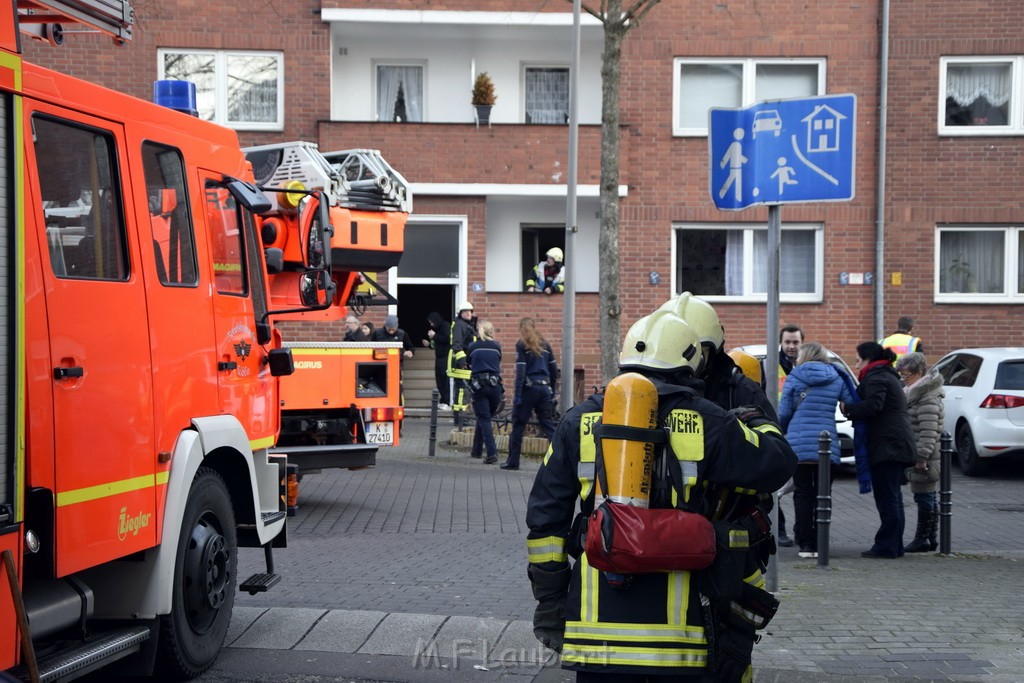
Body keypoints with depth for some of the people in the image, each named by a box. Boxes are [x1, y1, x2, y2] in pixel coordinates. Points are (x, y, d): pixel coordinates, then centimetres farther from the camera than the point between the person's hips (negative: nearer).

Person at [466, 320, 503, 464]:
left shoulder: (472, 347, 2)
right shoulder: (496, 346, 5)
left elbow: (467, 365, 11)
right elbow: (498, 365, 13)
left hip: (479, 386, -2)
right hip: (495, 385, 2)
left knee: (484, 420, -2)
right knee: (483, 418, 18)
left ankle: (492, 452, -16)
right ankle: (477, 450, 27)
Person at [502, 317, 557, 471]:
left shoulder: (522, 345, -4)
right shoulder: (545, 344, 11)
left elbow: (520, 372, -11)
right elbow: (554, 370, 12)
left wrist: (517, 395, -11)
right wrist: (551, 391, 19)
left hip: (529, 388, -5)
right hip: (544, 388, 5)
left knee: (518, 425, 4)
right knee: (549, 426, 7)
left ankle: (513, 461, 7)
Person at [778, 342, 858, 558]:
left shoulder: (794, 377, 0)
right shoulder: (836, 379, 7)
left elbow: (784, 412, -1)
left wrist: (781, 432, 17)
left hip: (799, 445, -2)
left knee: (803, 494, 5)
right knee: (822, 495, 9)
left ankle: (805, 544, 3)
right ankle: (819, 544, 9)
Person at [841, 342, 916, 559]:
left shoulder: (875, 378, -9)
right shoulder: (888, 376, 24)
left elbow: (873, 406, -23)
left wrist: (847, 408, -13)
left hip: (887, 446, -11)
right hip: (899, 445, 11)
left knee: (886, 498, -8)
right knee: (892, 498, 13)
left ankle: (886, 546, -7)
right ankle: (895, 546, 18)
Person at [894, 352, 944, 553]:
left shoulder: (928, 397, -16)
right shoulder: (916, 393, 17)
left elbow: (928, 431, -21)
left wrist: (922, 457, -22)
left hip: (925, 457, -10)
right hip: (918, 456, 10)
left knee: (924, 498, -4)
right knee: (927, 498, 14)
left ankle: (922, 539, 1)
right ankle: (930, 538, 20)